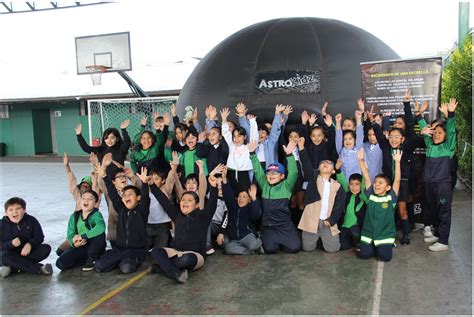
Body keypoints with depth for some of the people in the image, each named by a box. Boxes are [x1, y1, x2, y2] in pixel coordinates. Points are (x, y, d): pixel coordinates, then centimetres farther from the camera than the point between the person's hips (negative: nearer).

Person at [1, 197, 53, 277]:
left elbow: (39, 237, -6)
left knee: (46, 248, -22)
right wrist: (11, 244, -29)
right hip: (11, 254, -1)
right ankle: (39, 268, -36)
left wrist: (29, 244, -25)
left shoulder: (31, 220, -1)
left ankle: (13, 268, -26)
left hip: (27, 252, 2)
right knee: (4, 256, -35)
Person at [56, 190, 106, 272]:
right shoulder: (74, 216, 2)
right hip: (80, 247, 4)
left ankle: (91, 259, -9)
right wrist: (74, 243, -25)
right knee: (60, 263, -19)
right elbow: (70, 235, -2)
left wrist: (82, 236, -33)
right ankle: (86, 259, 8)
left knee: (100, 234, -34)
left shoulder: (96, 214, -12)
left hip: (94, 248, -4)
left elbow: (101, 227, -35)